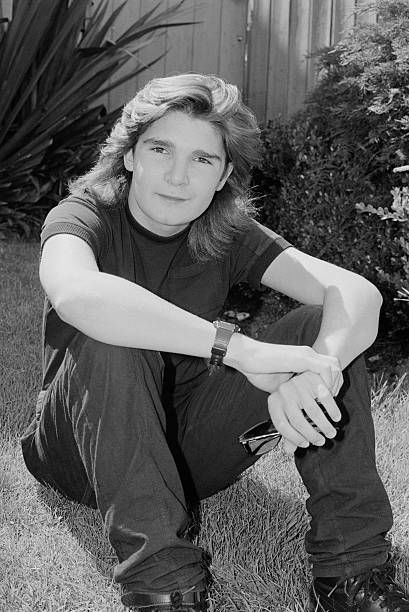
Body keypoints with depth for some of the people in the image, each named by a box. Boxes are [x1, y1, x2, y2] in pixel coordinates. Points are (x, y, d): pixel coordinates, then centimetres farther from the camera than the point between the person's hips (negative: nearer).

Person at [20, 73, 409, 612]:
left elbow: (357, 292, -18)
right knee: (111, 339, -34)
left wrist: (317, 370, -41)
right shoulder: (86, 216, -13)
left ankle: (352, 569, -20)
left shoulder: (230, 234, -3)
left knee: (323, 324, -16)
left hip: (186, 448, 3)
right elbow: (75, 294, -41)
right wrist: (240, 349, -46)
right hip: (84, 450, -3)